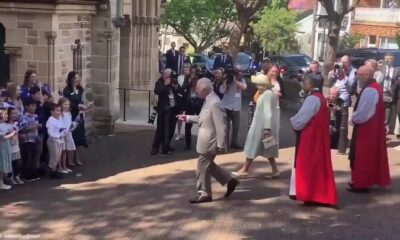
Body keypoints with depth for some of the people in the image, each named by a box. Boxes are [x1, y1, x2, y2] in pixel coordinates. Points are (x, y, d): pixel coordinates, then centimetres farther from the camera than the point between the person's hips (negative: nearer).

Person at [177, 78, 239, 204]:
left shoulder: (215, 103, -24)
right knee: (208, 165, 20)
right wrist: (188, 118, 15)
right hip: (206, 141, 10)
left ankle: (204, 194, 18)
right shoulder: (208, 101, 7)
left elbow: (221, 126, -25)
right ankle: (229, 181, 29)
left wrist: (221, 145, -23)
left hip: (209, 142, -10)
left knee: (203, 166, 2)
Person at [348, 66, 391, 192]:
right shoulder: (374, 87, 10)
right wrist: (354, 118, 8)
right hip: (372, 127, 10)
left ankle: (361, 183, 7)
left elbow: (362, 113, -25)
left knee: (362, 156, -1)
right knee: (368, 156, 16)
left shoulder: (369, 90, -22)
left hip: (366, 128, -10)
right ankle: (364, 180, 25)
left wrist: (352, 120, -9)